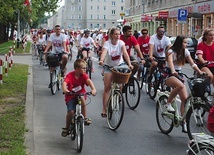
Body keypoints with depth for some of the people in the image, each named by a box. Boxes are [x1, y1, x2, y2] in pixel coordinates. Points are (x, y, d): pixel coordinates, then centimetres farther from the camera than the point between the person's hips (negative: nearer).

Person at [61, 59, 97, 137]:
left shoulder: (83, 75, -8)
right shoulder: (70, 75, -15)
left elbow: (89, 81, -26)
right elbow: (64, 83, -31)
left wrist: (93, 89, -45)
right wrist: (65, 90, -53)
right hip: (70, 96, -1)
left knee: (82, 98, -34)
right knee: (71, 112, -17)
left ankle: (85, 118, -19)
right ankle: (66, 128, 9)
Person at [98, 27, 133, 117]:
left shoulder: (121, 43, -13)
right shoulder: (107, 43, -18)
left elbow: (125, 53, -25)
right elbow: (104, 52, -37)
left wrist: (129, 64, -41)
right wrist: (101, 60, -57)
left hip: (119, 65, 2)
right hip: (109, 66, -2)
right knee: (107, 88, -5)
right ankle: (104, 110, -1)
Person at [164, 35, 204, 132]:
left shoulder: (185, 51, 4)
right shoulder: (171, 51, -13)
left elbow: (192, 64, 1)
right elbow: (170, 61, -32)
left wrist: (200, 72, -16)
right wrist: (173, 71, -52)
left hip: (178, 75, 6)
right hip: (168, 75, -6)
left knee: (185, 98, -7)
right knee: (180, 85, -38)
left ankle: (184, 123, -1)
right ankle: (168, 103, -18)